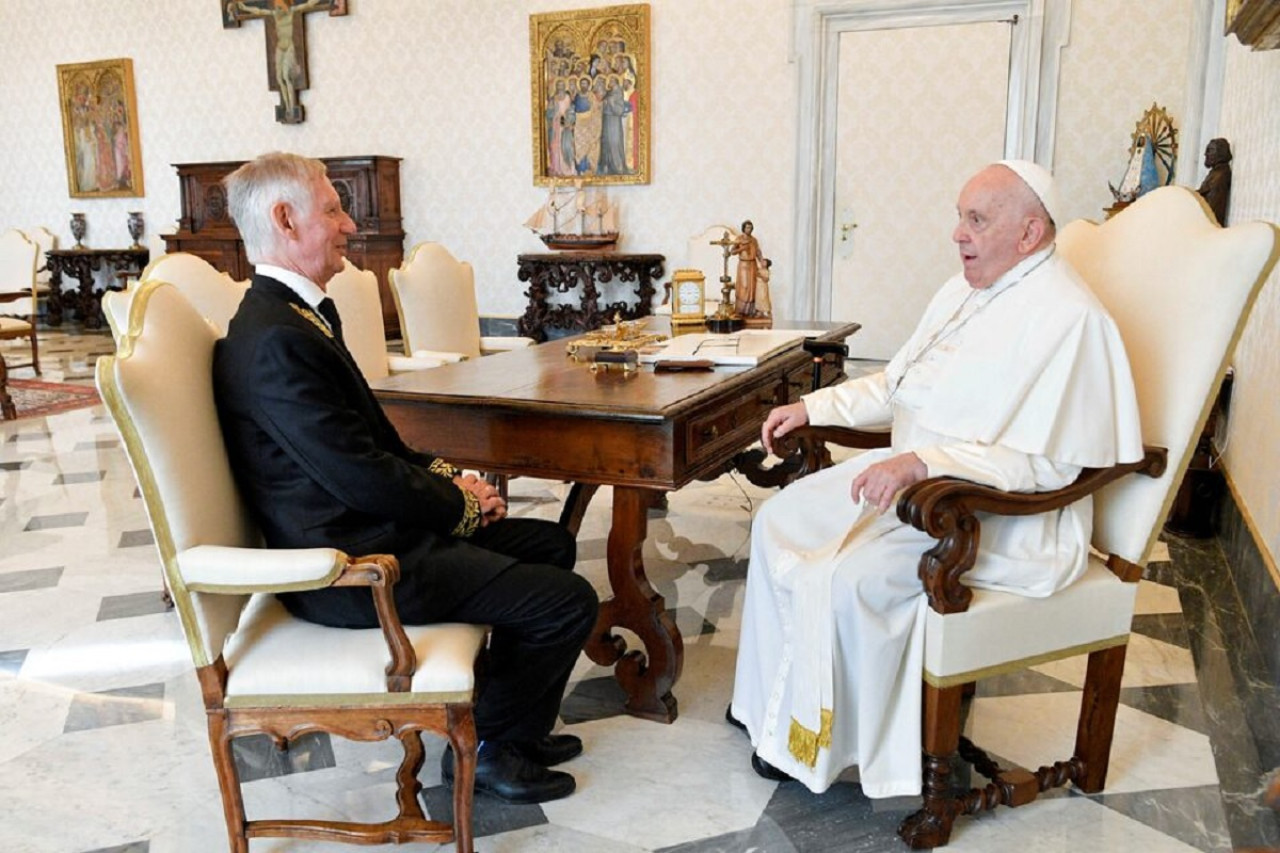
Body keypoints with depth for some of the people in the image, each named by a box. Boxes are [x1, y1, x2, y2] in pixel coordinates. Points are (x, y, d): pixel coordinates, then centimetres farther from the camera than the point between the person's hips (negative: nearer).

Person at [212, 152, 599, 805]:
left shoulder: (297, 313, 12)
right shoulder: (276, 339, -22)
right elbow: (360, 476, -24)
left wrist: (444, 479, 2)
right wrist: (459, 502, -9)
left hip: (362, 527, 11)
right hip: (351, 565, -11)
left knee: (551, 545, 18)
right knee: (568, 602, -12)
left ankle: (516, 723, 28)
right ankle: (487, 747, 12)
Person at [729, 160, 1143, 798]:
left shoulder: (1067, 318, -19)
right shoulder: (965, 290, 11)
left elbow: (1047, 463, -26)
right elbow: (894, 385, 20)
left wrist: (921, 463, -34)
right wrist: (813, 406, 8)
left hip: (1000, 511, -10)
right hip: (914, 473, 10)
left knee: (851, 576, -28)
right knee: (780, 520, 3)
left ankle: (819, 745, -3)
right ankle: (772, 701, 15)